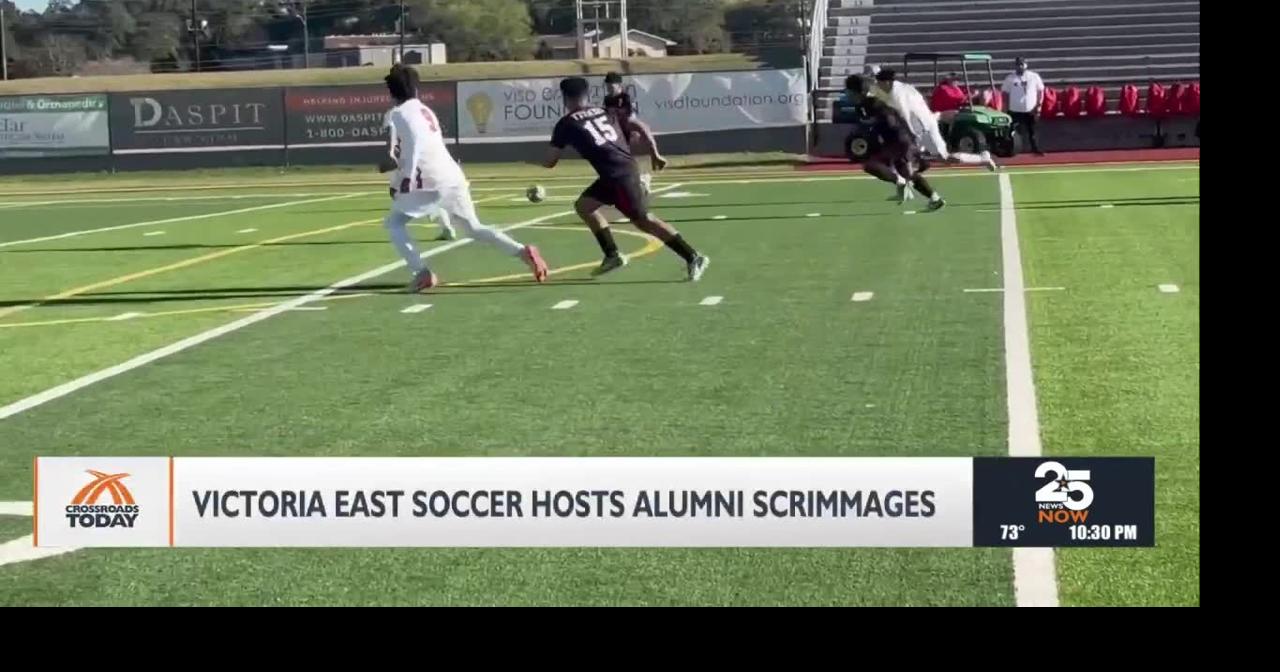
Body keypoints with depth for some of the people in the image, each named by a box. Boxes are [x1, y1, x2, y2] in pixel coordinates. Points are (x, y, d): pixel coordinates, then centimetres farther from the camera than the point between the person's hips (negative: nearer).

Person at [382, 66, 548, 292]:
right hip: (453, 177, 8)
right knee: (473, 227, 18)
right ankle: (523, 251, 4)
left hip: (433, 182, -8)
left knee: (394, 222, 7)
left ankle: (423, 273, -6)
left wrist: (407, 176, -21)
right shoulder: (424, 110, 23)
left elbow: (416, 139, -19)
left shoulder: (401, 112, -2)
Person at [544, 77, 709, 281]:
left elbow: (549, 163, 5)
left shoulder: (566, 124, 1)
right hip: (625, 170, 8)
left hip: (618, 176, -8)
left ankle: (693, 257, -4)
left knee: (644, 220, -1)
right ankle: (612, 255, 19)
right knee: (583, 205, 19)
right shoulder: (605, 113, 19)